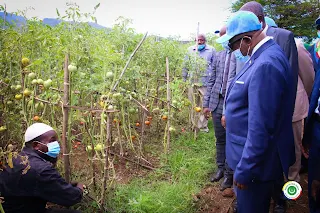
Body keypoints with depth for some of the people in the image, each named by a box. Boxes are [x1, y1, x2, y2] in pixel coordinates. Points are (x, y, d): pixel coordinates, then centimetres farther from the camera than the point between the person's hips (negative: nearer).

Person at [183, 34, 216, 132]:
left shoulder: (211, 50, 4)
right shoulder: (190, 50, 12)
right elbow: (186, 65, 14)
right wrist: (184, 79, 11)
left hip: (205, 82, -2)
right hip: (192, 81, 3)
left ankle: (203, 125, 10)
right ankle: (194, 124, 21)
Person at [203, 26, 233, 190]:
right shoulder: (219, 55, 9)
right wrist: (206, 103, 10)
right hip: (217, 102, 5)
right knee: (219, 139, 17)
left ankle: (229, 174, 24)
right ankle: (221, 168, 35)